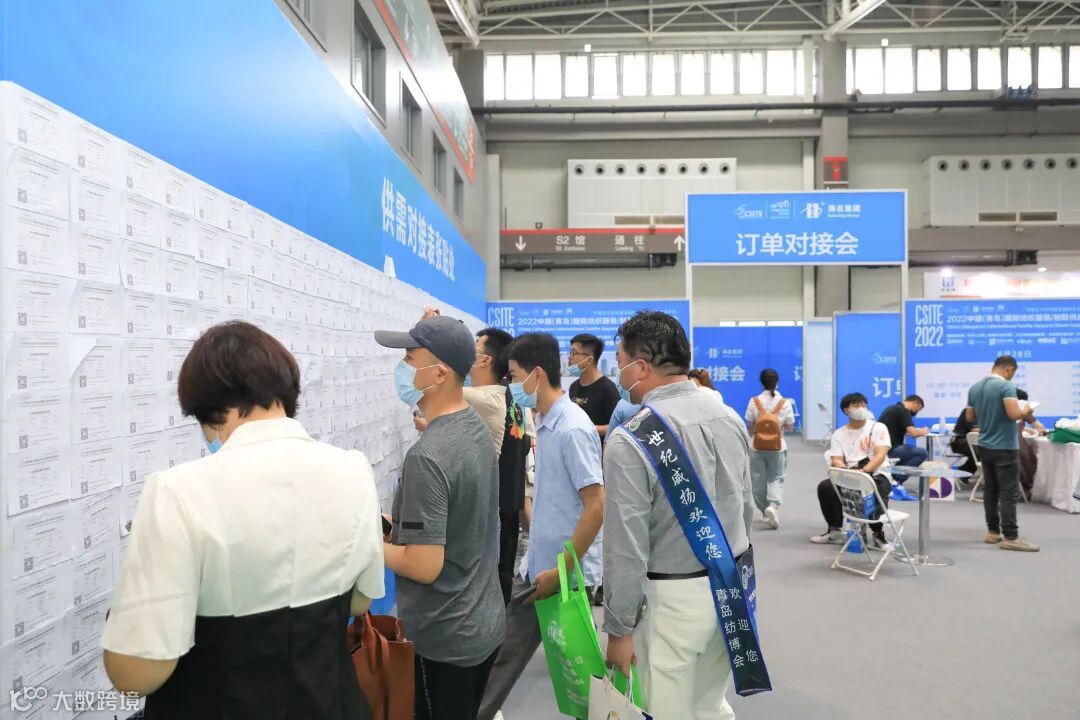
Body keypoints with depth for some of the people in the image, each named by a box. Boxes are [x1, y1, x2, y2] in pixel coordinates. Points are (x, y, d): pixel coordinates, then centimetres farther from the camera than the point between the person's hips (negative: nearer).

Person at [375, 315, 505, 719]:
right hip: (484, 622, 8)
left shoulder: (426, 458, -27)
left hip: (445, 639, -8)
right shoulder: (476, 427, 1)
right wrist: (400, 528, 10)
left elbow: (424, 566, -25)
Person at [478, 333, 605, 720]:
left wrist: (561, 572, -19)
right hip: (536, 566, 8)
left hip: (567, 574, -8)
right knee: (505, 650, 16)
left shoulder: (572, 429, -21)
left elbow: (596, 508, -23)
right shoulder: (545, 423, 6)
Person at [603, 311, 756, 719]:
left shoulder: (630, 440, -20)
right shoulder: (730, 418, 2)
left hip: (673, 597, -7)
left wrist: (620, 628, -10)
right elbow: (746, 507, 11)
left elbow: (626, 544, -19)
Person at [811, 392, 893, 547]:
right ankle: (835, 530, -6)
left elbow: (881, 455, -10)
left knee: (877, 491, -37)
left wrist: (864, 471, -28)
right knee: (825, 487, -23)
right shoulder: (839, 434, 10)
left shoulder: (878, 428, 3)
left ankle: (878, 534, -14)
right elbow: (836, 460, 0)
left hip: (876, 475, -3)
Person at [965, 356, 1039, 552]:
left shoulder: (975, 388, 8)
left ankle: (993, 531, 17)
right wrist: (1026, 411, -6)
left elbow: (970, 416, 14)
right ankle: (1010, 537, -3)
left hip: (985, 447, 7)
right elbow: (1014, 414, -26)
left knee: (990, 490, 12)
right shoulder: (1006, 386, -15)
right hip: (1004, 448, -7)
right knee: (1009, 493, -4)